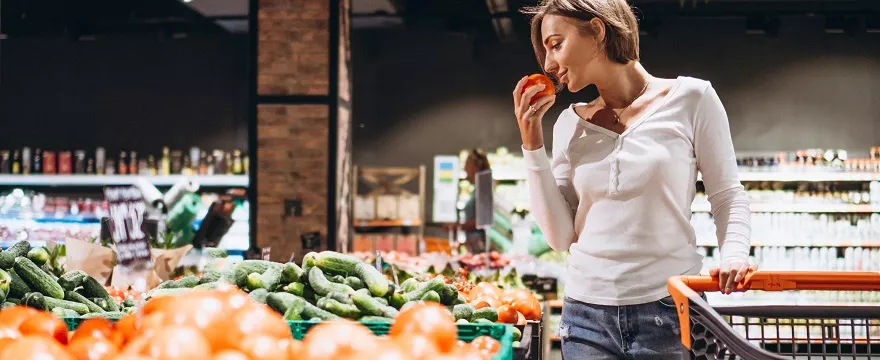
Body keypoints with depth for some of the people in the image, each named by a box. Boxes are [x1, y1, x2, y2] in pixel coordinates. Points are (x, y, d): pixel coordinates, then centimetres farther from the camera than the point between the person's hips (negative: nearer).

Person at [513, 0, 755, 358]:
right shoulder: (570, 123, 7)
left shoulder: (691, 99, -1)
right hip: (587, 312, 3)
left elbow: (727, 198, 2)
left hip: (670, 306, -3)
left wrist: (734, 255, -17)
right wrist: (532, 142, -1)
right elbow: (560, 236, 3)